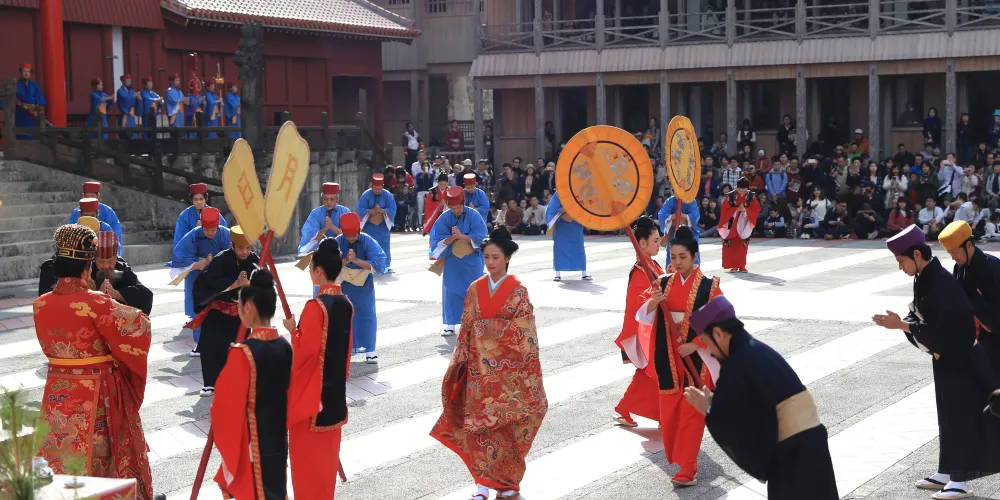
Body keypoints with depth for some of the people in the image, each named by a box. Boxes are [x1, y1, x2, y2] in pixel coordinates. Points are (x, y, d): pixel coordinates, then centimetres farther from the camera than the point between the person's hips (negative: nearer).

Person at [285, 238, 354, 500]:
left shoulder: (315, 306, -21)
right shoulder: (346, 304, 2)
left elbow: (305, 350, -21)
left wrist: (292, 329, -7)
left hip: (311, 390, -8)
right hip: (335, 385, 8)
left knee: (308, 451, 3)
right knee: (328, 449, 17)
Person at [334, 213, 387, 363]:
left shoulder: (368, 242, -19)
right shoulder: (338, 242, -14)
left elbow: (378, 264, -26)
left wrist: (356, 260, -34)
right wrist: (345, 261, -34)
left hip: (364, 284, -1)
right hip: (344, 285, 1)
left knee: (367, 315, 3)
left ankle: (370, 350, 10)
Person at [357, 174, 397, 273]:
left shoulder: (388, 195, -7)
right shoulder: (365, 195, -9)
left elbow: (392, 210, -12)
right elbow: (361, 210, -13)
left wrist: (381, 210, -25)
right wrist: (372, 211, -24)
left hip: (383, 226, 1)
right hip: (369, 226, -1)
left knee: (384, 246, 1)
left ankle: (386, 266, 6)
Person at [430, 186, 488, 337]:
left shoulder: (474, 216, -9)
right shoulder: (445, 218, -5)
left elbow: (480, 237, -14)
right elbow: (438, 241, -7)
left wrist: (461, 236, -24)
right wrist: (452, 237, -24)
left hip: (472, 261, -1)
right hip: (452, 261, 1)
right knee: (451, 291, 2)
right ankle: (450, 325, 7)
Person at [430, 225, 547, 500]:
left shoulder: (518, 291, -5)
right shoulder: (475, 289, 5)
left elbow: (523, 334, -7)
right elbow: (466, 328, 7)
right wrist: (460, 362, 5)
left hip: (508, 368, -3)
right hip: (480, 368, 3)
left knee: (507, 423, 2)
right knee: (482, 422, 1)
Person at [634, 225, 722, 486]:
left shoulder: (709, 286, -9)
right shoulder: (663, 283, 3)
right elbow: (643, 316, 1)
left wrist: (693, 345, -18)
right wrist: (652, 302, -20)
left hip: (696, 357, -4)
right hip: (668, 356, 4)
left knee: (691, 411, -3)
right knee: (669, 409, 11)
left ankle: (688, 468, -2)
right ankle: (675, 457, 30)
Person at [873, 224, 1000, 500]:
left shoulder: (941, 282, -25)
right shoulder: (923, 278, 3)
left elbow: (942, 325, -27)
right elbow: (922, 315, 9)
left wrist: (901, 325, -25)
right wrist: (900, 322, -9)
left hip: (958, 357, -9)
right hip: (943, 355, 9)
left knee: (959, 414, -1)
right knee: (947, 413, 15)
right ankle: (945, 473, 25)